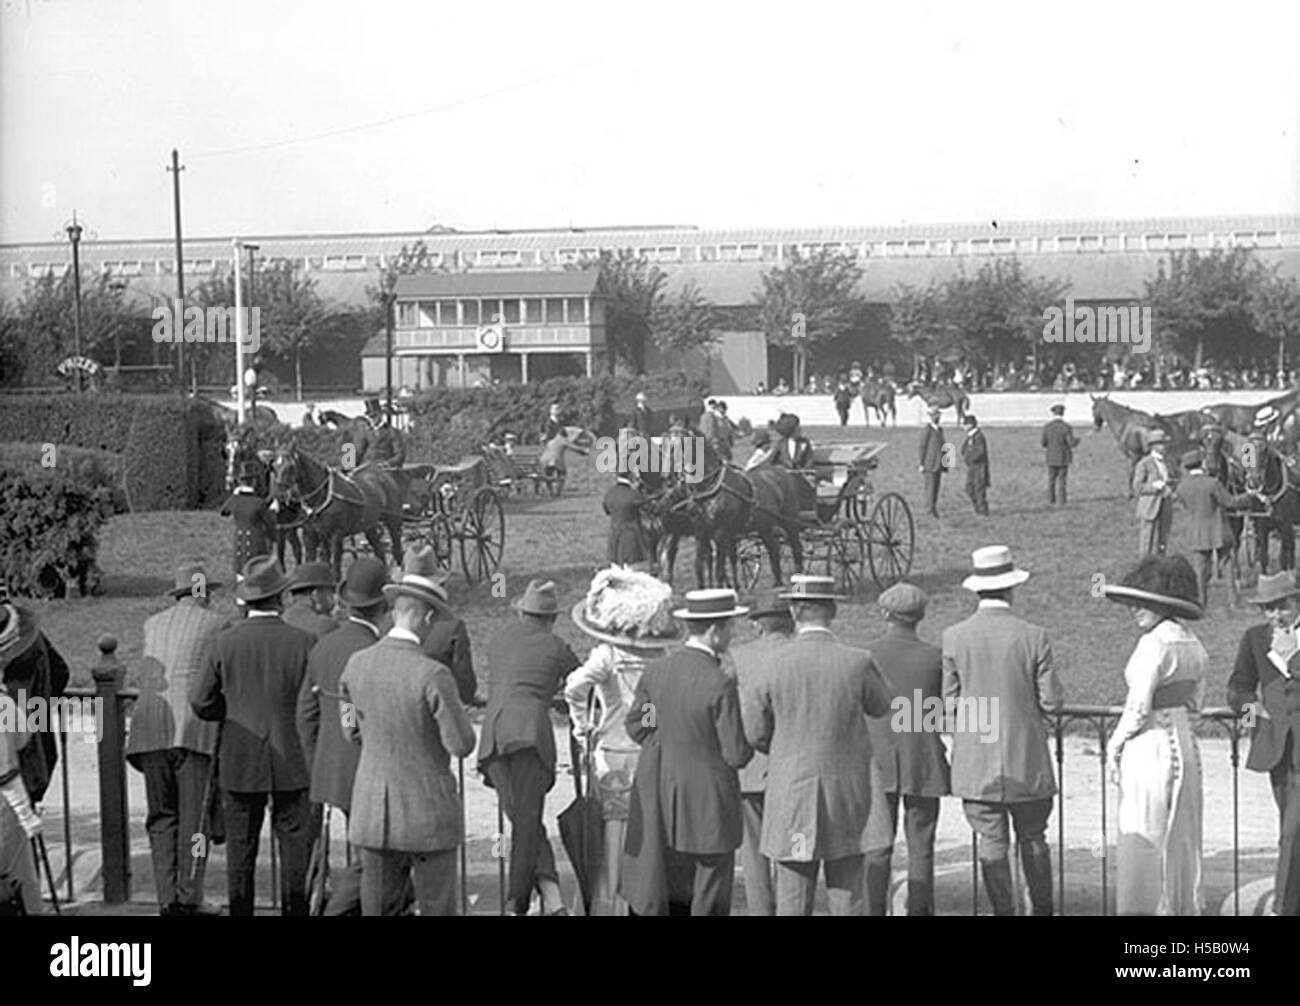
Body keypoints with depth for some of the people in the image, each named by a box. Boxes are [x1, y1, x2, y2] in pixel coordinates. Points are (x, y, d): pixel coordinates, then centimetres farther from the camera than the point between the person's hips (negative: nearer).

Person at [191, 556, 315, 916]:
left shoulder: (226, 642, -5)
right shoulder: (302, 642, -8)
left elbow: (202, 703, -1)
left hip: (241, 761, 1)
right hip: (290, 762, -1)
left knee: (240, 846, 6)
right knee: (293, 843, 6)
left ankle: (240, 910, 8)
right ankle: (293, 910, 7)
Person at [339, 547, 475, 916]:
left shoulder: (357, 664, -2)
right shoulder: (432, 675, -21)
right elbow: (462, 744, -15)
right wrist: (453, 708, 3)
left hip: (373, 813, 5)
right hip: (427, 813, -5)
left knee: (378, 909, 12)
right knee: (438, 910, 7)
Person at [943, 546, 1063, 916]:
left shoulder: (953, 638, -6)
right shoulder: (1033, 638, -9)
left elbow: (950, 702, -2)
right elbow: (1051, 701, -6)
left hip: (977, 763, 0)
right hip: (1026, 760, 0)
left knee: (992, 844, 5)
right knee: (1033, 839, 14)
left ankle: (1004, 911, 6)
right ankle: (1042, 909, 20)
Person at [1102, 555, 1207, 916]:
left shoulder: (1153, 644, -18)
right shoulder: (1194, 646, 8)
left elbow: (1139, 706, -19)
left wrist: (1115, 744, -7)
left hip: (1149, 750, -8)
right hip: (1185, 746, 8)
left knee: (1141, 847, -1)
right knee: (1181, 844, 15)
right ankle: (1184, 908, 20)